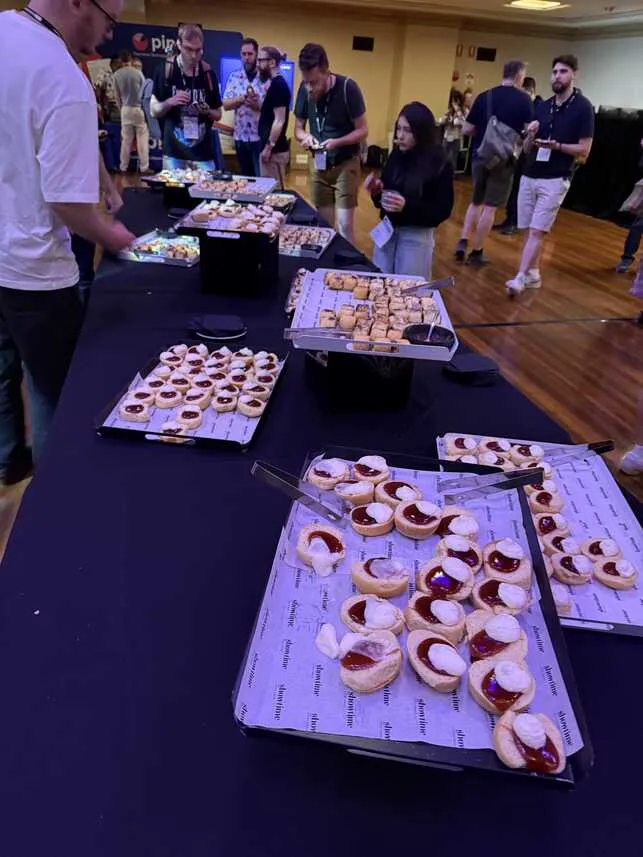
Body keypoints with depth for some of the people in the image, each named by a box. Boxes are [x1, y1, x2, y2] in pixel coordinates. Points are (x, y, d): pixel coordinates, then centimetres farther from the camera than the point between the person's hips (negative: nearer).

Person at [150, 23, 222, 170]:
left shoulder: (208, 73, 3)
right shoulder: (165, 69, -2)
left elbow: (218, 115, 12)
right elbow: (154, 111, 2)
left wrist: (207, 111, -10)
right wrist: (169, 102, -18)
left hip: (203, 153, 2)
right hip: (174, 152, -1)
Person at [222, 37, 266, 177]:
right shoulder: (234, 77, 7)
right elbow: (226, 104, 1)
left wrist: (258, 105, -20)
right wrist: (243, 98, -14)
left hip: (260, 137, -3)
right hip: (240, 136, 3)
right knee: (245, 177, 11)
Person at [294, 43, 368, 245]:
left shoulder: (348, 88, -19)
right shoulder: (305, 89, -7)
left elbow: (362, 130, -14)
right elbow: (298, 127, 3)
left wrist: (337, 142, -31)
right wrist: (305, 136, -21)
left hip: (346, 164, -4)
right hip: (319, 163, 4)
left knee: (345, 224, -10)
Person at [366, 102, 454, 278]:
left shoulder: (440, 164, -10)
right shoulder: (396, 155, 3)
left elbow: (442, 211, -12)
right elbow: (383, 199, 11)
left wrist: (407, 207, -25)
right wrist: (377, 191, -12)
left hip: (416, 236, -4)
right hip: (387, 230, 5)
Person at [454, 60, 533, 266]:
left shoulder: (484, 96, 3)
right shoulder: (523, 99, -4)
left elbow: (466, 130, 1)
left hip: (480, 155, 3)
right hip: (504, 159, -3)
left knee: (476, 202, 18)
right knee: (490, 207, 3)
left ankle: (463, 242, 6)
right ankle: (476, 252, 6)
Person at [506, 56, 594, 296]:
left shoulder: (583, 107, -4)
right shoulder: (543, 106, 12)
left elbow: (584, 150, -7)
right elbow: (527, 148, 14)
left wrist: (556, 145, -20)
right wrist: (531, 136, -9)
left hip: (556, 179, -6)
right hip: (529, 176, 6)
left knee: (537, 231, -11)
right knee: (529, 230, 7)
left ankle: (520, 278, -12)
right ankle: (533, 274, 17)